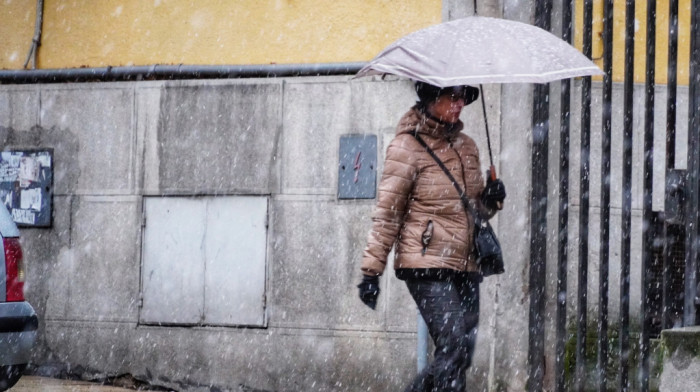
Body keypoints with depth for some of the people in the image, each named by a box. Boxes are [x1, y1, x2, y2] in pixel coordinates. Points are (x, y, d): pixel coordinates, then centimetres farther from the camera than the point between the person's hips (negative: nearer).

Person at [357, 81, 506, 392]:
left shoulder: (466, 147, 16)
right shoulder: (407, 146, -4)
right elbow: (386, 213, -5)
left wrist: (490, 200, 4)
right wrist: (371, 270, -8)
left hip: (465, 267, 7)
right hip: (428, 265, -7)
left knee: (459, 358, 2)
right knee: (454, 349, -18)